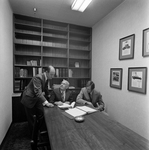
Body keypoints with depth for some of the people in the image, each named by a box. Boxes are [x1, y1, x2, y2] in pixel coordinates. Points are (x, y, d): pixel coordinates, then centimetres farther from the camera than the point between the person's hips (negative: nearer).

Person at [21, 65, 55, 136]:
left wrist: (48, 96, 21)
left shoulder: (46, 78, -4)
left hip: (37, 98, 8)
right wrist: (46, 102, -44)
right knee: (31, 118, 6)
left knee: (41, 116, 7)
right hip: (29, 98, -7)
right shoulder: (38, 77, -30)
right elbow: (38, 92, -38)